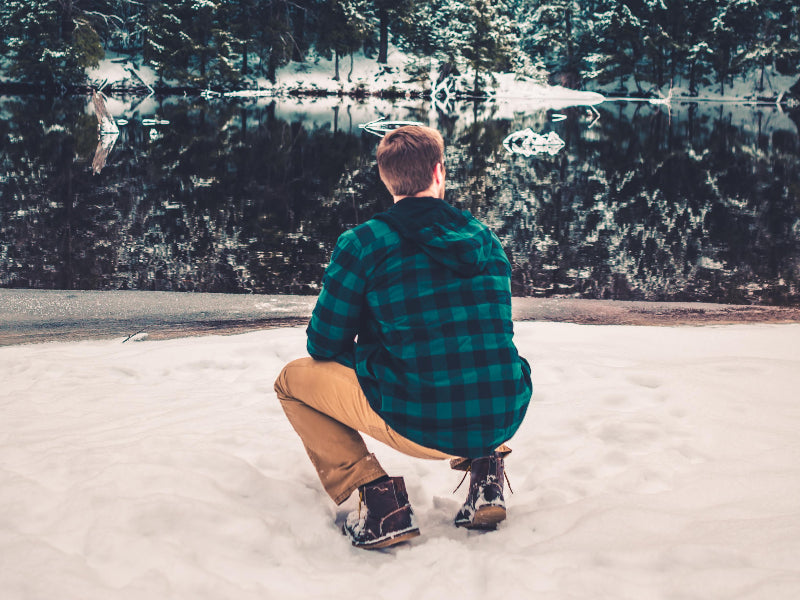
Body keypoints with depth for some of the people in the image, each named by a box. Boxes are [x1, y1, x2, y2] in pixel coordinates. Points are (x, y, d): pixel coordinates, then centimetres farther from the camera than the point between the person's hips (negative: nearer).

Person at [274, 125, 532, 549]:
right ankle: (485, 469, 18)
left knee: (294, 379, 16)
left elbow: (324, 346, 3)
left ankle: (376, 497, 1)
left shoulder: (362, 244, -5)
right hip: (505, 419, 5)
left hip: (419, 429, -5)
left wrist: (369, 352, 26)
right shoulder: (485, 238, 10)